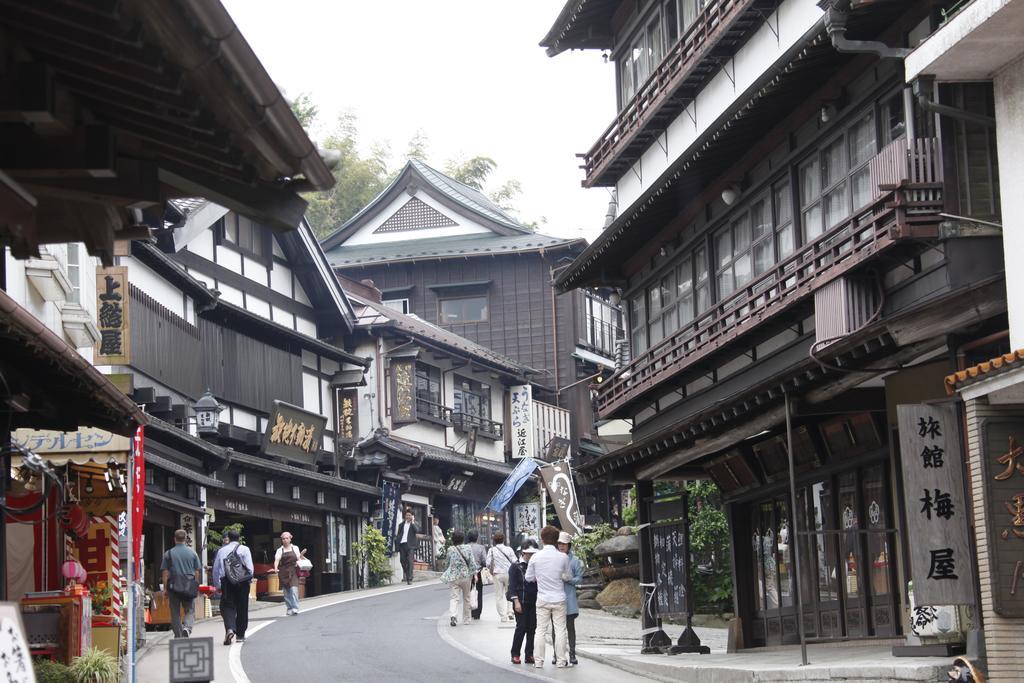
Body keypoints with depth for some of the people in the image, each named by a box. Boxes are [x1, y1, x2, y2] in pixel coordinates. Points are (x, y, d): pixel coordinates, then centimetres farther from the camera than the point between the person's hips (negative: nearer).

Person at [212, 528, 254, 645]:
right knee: (242, 608, 10)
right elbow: (250, 567, -7)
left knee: (228, 607, 0)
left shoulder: (221, 550, 8)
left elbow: (215, 569, 9)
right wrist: (250, 579, 9)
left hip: (226, 582, 1)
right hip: (242, 582, -1)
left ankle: (230, 629, -27)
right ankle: (240, 635, 17)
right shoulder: (244, 549, 1)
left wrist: (217, 585, 17)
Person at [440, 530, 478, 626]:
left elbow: (448, 563, 9)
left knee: (454, 597, -2)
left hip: (453, 577, -1)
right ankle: (466, 619, 22)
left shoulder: (450, 550, -3)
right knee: (466, 598, 14)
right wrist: (473, 574, 4)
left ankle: (453, 615, -28)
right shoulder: (468, 549, -4)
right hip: (466, 576, 1)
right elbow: (472, 563, -5)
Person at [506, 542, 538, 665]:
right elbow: (512, 585, -6)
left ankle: (529, 655, 9)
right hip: (521, 602, -5)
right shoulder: (515, 566, -3)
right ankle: (515, 655, 5)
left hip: (533, 603, 5)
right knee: (521, 627, -6)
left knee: (532, 628, 3)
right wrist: (516, 602, -14)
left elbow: (538, 584, 14)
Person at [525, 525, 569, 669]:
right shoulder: (563, 557, -10)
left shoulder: (536, 557, -7)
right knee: (560, 630, 6)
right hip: (559, 598, -1)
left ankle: (538, 661, 7)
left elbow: (529, 577, 3)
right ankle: (561, 661, 7)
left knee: (541, 630, 7)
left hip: (542, 599, 1)